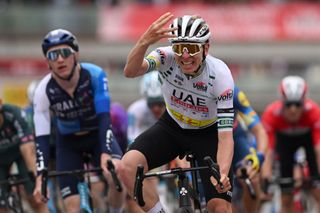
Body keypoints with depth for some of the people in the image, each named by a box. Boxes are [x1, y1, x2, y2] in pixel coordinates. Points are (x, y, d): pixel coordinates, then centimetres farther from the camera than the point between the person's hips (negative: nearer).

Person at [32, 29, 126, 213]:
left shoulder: (95, 75, -27)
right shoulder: (44, 91, -24)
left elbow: (104, 117, -31)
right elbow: (42, 137, -24)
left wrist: (105, 154, -45)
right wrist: (41, 177, -35)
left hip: (98, 134, -1)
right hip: (69, 143, 1)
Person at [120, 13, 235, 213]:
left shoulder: (219, 74, -28)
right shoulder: (167, 58, -25)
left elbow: (225, 135, -29)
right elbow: (130, 71, -45)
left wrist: (222, 173, -46)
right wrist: (144, 42, -64)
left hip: (207, 134, -2)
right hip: (172, 127, 2)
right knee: (128, 166, -26)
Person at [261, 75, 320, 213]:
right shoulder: (271, 114, -37)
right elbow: (268, 150, -39)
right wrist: (266, 177, -50)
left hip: (308, 136, -1)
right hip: (284, 138, 1)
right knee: (286, 198, -2)